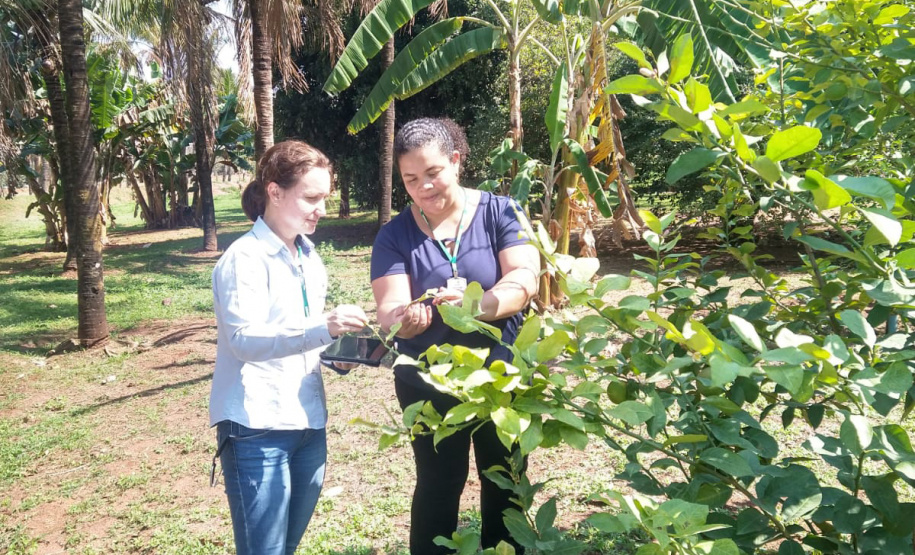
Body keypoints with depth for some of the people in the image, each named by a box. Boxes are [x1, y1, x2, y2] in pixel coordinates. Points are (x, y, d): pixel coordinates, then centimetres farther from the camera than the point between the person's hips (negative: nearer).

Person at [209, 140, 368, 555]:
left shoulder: (308, 256, 13)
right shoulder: (244, 258, -12)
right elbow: (244, 339, -22)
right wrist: (323, 328, -33)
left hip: (307, 422, 8)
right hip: (257, 428, -7)